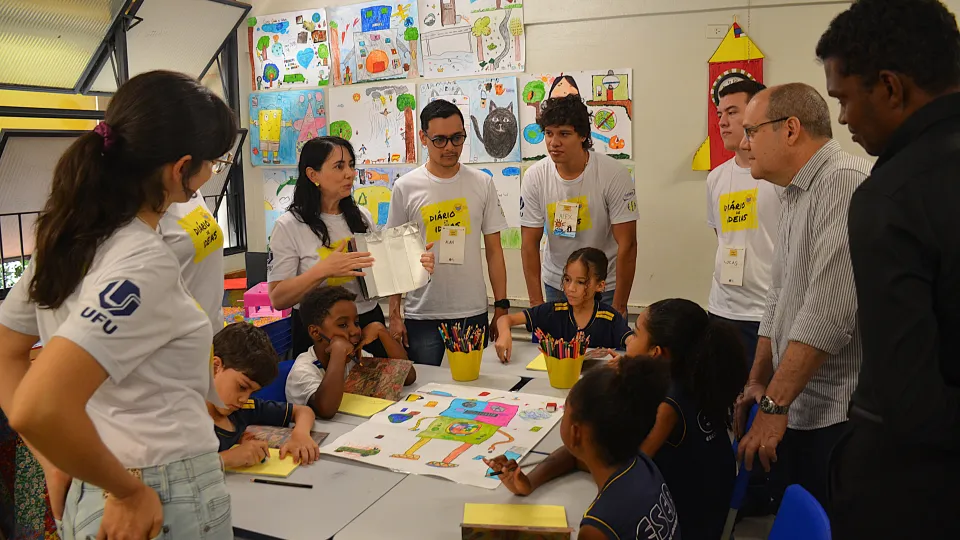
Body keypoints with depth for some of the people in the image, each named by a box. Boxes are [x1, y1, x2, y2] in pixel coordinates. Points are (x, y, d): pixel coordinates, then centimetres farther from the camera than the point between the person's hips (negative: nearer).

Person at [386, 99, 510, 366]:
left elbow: (494, 250, 5)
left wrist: (501, 307, 1)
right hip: (422, 315, -1)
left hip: (473, 314, 1)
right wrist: (394, 314, 0)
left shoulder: (482, 183, 2)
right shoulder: (406, 187, -1)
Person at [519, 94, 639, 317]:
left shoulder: (614, 174, -17)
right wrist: (536, 302, -7)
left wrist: (619, 306, -16)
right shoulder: (534, 177, -9)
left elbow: (627, 244, -16)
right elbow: (529, 243, -5)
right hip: (555, 285, 2)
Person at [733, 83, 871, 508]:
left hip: (838, 416, -9)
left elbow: (828, 314, -25)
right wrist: (758, 383, 16)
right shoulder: (795, 196, 14)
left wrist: (774, 403, -20)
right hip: (794, 409, 9)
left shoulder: (845, 182, -18)